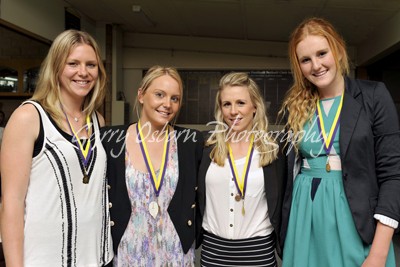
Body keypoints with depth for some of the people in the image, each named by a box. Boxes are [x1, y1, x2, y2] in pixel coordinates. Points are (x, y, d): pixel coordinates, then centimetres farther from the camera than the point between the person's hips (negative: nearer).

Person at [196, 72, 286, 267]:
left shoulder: (273, 149, -4)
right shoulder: (208, 147, -1)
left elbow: (280, 203, 2)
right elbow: (196, 197, 7)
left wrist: (282, 243, 2)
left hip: (258, 248, -1)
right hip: (213, 247, 1)